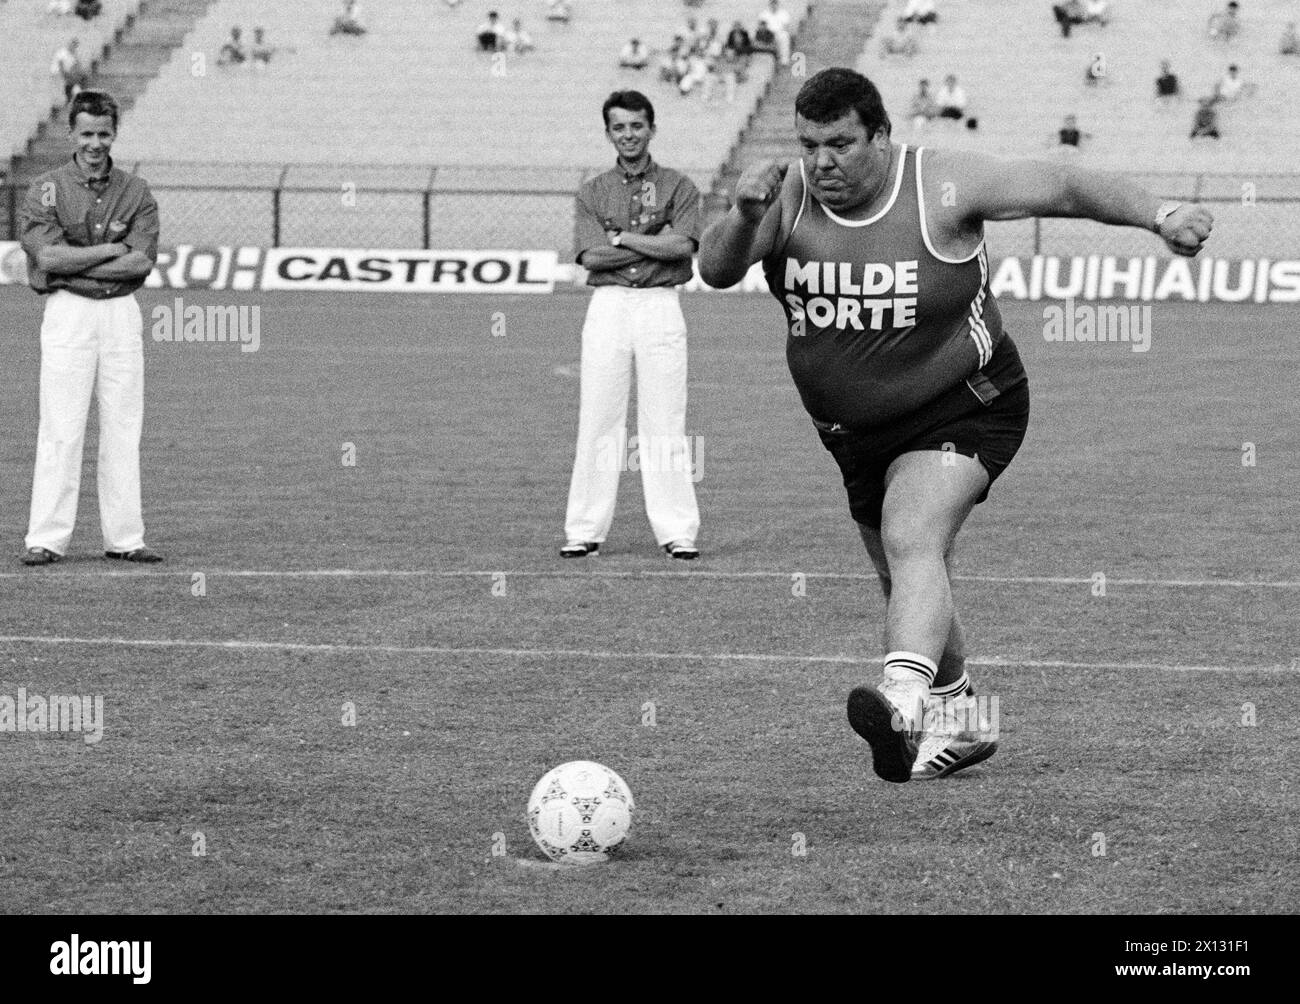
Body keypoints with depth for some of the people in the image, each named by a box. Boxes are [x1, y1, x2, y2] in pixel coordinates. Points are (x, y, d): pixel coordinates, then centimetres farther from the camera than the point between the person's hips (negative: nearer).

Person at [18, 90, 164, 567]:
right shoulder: (47, 189, 1)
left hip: (121, 313, 3)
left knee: (123, 429, 3)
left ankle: (124, 538, 7)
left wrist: (76, 266, -11)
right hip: (67, 313, -3)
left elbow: (143, 261, -6)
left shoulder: (135, 192, 8)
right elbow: (48, 256, -13)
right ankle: (46, 540, -5)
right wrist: (111, 250, -9)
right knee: (61, 429, -6)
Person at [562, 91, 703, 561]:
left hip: (661, 307, -1)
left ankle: (677, 531, -1)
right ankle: (585, 531, 2)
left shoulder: (678, 187, 7)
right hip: (607, 306, 1)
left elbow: (682, 246, -10)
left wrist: (621, 237, -7)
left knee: (664, 421, -3)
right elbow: (591, 255, -3)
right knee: (598, 420, -1)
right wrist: (655, 244, -7)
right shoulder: (593, 192, 11)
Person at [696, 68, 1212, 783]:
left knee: (911, 543, -30)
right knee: (909, 586, 17)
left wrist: (1157, 213, -25)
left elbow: (1066, 188, -13)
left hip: (959, 410, -6)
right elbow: (716, 269, -21)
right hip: (855, 430, 6)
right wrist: (743, 220, -41)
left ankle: (904, 697, -49)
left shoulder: (940, 187, -18)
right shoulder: (788, 196, -10)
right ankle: (958, 722, 38)